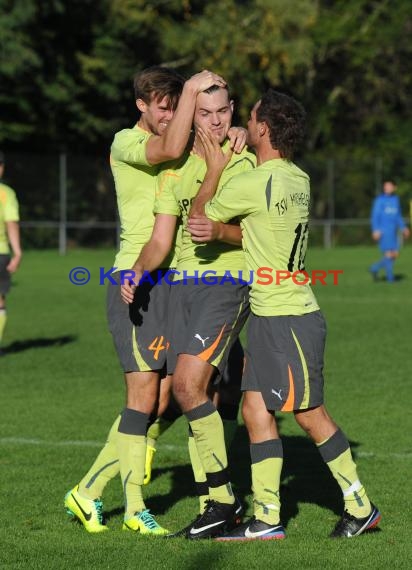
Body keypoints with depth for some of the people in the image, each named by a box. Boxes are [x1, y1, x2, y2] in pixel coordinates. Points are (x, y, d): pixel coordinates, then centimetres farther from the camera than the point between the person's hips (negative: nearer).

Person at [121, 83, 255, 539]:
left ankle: (222, 498, -9)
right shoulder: (175, 169, 13)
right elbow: (161, 238, 10)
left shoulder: (248, 164, -1)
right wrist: (139, 270, -9)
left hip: (228, 283, -6)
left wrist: (221, 232, -24)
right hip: (183, 282, 6)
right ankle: (217, 502, 11)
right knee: (189, 391, 2)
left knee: (187, 383, -18)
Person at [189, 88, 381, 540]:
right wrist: (216, 232, 4)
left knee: (310, 416, -1)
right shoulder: (299, 179, 8)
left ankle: (360, 507, 7)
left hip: (288, 320, -9)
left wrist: (214, 169, 6)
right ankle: (266, 518, 11)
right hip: (269, 316, 9)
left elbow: (199, 214, -4)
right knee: (256, 410, 9)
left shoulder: (252, 185, -19)